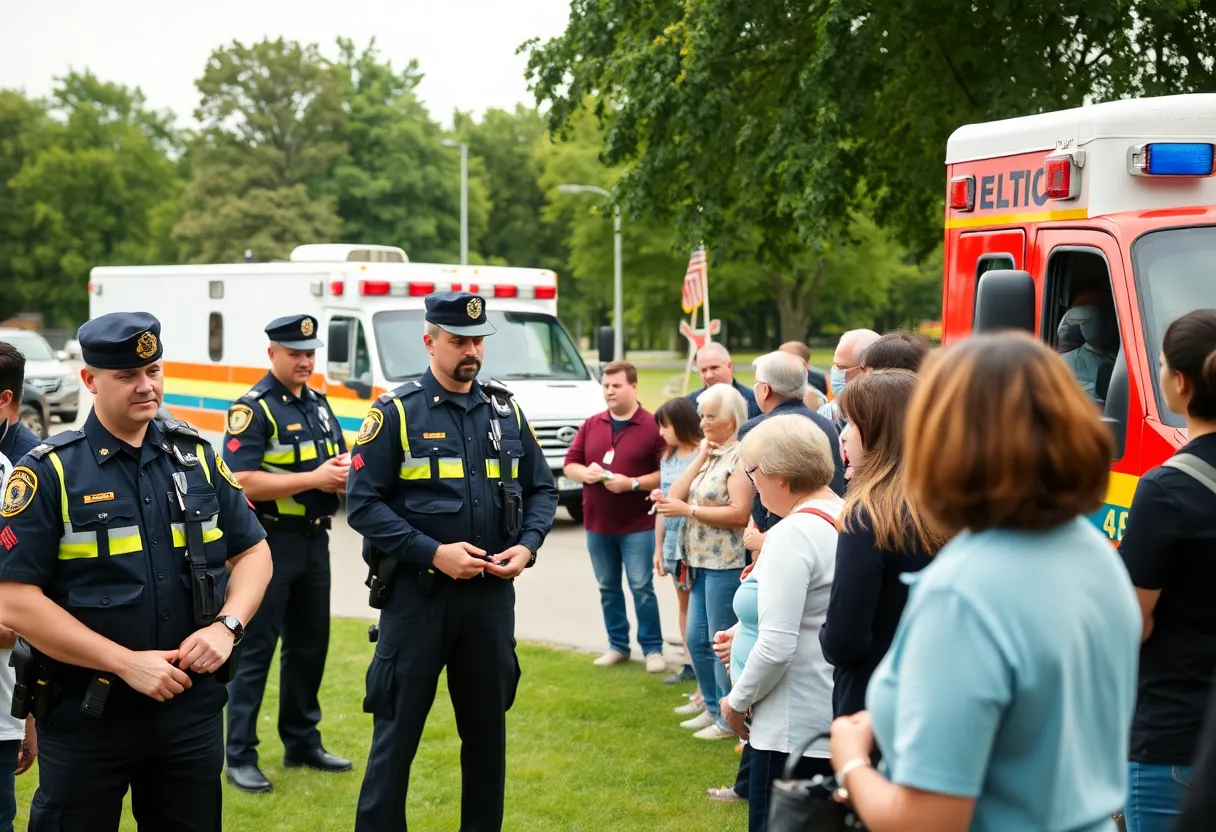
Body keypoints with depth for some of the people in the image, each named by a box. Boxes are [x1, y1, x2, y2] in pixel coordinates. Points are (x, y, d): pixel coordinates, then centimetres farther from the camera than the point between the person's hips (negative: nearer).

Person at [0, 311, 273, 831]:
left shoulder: (197, 458, 5)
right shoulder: (49, 473, -8)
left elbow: (252, 551, 12)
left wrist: (227, 626, -8)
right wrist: (126, 663, -18)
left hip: (193, 703, 4)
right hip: (85, 712, -3)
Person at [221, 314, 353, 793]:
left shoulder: (320, 405, 13)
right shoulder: (253, 409, -10)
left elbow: (340, 463, 19)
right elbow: (242, 482, -20)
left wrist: (344, 475, -5)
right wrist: (314, 479, -22)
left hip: (315, 540, 8)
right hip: (270, 542, -8)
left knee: (310, 645, 15)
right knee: (255, 649, -3)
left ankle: (302, 743, 27)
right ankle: (240, 757, 3)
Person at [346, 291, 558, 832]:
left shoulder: (506, 412, 8)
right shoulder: (395, 413, -6)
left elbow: (541, 489, 14)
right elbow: (363, 504, -10)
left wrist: (526, 547, -4)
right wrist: (433, 552, -18)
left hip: (492, 593, 4)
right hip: (417, 593, -4)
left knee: (488, 726, 13)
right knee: (397, 729, 2)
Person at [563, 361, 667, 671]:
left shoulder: (652, 426, -7)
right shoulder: (591, 425, 10)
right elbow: (569, 464, 12)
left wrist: (632, 483, -21)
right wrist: (585, 473, -10)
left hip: (637, 526, -5)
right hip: (596, 524, 5)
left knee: (642, 588, -3)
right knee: (608, 588, 12)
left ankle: (652, 649, 7)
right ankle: (617, 645, 22)